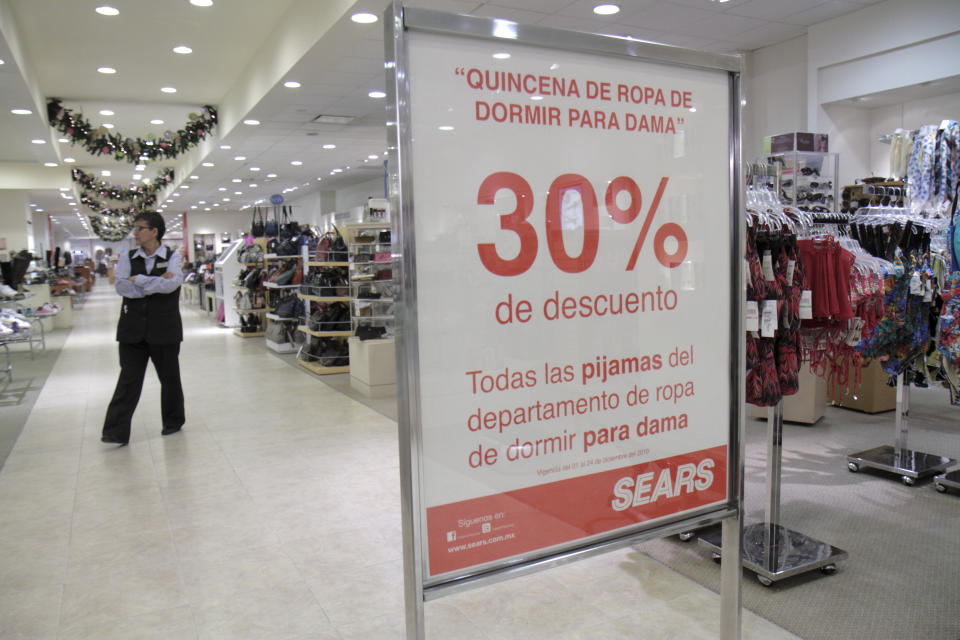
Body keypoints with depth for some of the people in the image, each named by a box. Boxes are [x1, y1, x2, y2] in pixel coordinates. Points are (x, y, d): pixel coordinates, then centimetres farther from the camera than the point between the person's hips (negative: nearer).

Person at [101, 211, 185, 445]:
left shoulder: (173, 257, 0)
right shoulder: (127, 257, 8)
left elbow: (171, 285, -18)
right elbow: (121, 287, -7)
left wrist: (138, 280, -10)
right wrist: (157, 283, -13)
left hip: (164, 328, -2)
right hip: (133, 328, 2)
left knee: (169, 377, 11)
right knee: (129, 379, -1)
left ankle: (173, 422, 28)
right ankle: (116, 432, 1)